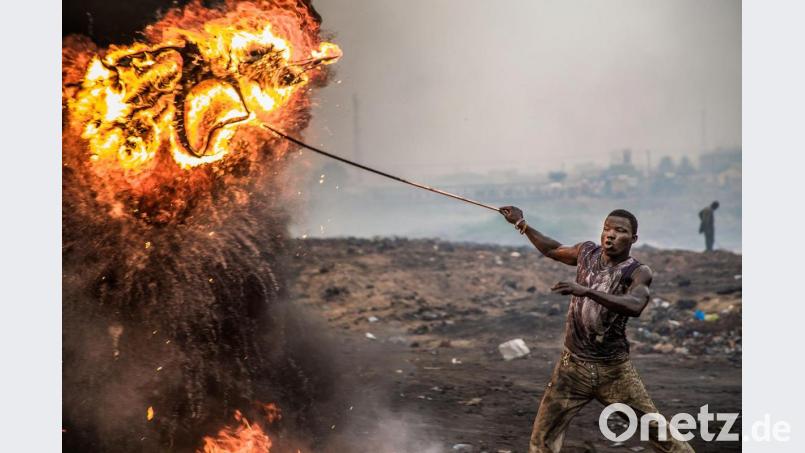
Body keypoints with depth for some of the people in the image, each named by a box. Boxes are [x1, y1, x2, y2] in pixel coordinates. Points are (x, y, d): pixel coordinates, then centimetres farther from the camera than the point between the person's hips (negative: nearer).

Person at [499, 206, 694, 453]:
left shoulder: (638, 272, -12)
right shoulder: (587, 252, 3)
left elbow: (634, 306, -34)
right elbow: (553, 250, 24)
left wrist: (587, 291, -44)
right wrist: (521, 224, 24)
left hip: (614, 369, -3)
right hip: (573, 365, 3)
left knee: (657, 431, 2)